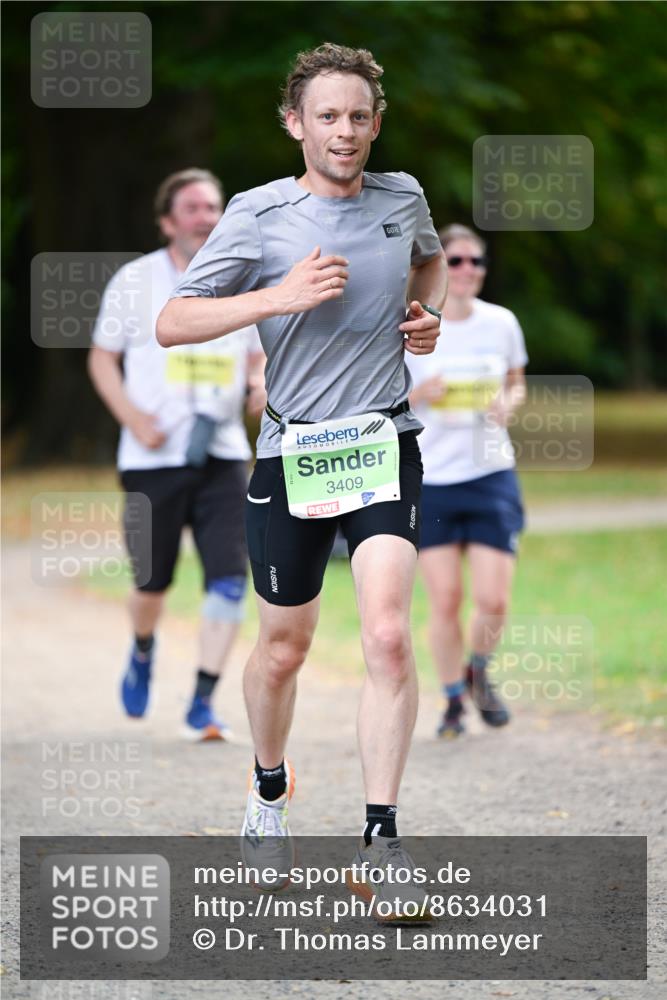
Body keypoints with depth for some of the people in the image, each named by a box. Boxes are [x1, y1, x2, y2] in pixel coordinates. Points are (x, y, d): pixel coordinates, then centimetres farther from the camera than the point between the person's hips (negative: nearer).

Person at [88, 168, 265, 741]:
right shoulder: (136, 281, 0)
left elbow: (257, 356, 21)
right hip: (152, 459, -2)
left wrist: (260, 383, -3)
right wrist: (134, 418, -10)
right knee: (153, 584, 7)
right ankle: (143, 651, 42)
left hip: (223, 456, 2)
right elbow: (102, 357, 5)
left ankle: (202, 706, -9)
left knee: (229, 580, -13)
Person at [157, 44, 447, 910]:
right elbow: (172, 324, -8)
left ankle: (381, 840, -14)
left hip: (385, 445, 1)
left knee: (388, 634, -17)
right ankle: (270, 789, 39)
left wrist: (429, 311, 9)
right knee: (284, 648, 11)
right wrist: (280, 297, -19)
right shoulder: (259, 215, -5)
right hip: (293, 451, -1)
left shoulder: (403, 197, 6)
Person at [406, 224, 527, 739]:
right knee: (445, 600, -3)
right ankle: (454, 699, 18)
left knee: (493, 600, -6)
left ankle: (479, 671, 25)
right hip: (430, 479, -1)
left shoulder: (501, 323, 2)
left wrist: (508, 403, -5)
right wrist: (420, 394, -17)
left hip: (492, 474, 1)